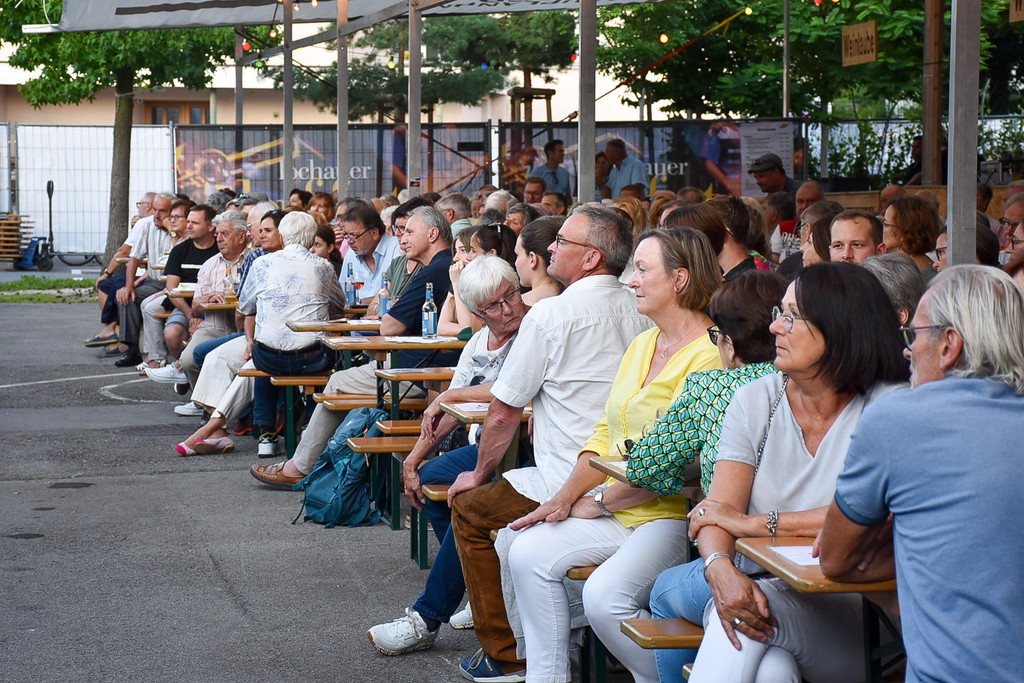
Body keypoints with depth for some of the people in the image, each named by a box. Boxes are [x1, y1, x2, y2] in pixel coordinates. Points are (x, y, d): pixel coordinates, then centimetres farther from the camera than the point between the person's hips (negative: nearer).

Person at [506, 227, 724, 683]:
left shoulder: (707, 355, -14)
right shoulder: (642, 345, 16)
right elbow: (605, 433, 17)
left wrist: (600, 500, -10)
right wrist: (566, 495, 3)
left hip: (672, 514, -9)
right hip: (616, 511, 9)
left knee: (605, 595, -28)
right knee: (528, 553, -9)